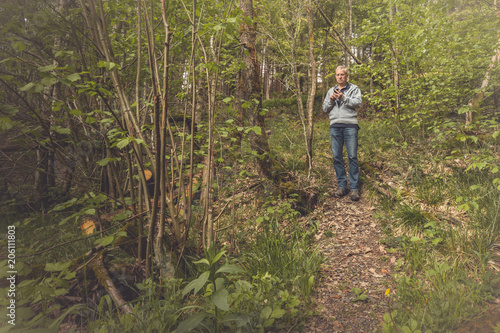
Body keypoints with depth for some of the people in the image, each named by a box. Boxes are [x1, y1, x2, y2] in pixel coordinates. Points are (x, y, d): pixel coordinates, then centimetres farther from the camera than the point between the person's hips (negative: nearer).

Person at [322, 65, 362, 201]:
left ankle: (354, 188, -4)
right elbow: (325, 109, 18)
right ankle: (342, 185, 7)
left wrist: (343, 98, -15)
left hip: (350, 125, -3)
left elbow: (358, 103, -4)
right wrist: (331, 100, 0)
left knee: (352, 157, -7)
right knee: (337, 157, 0)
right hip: (335, 126, 4)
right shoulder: (331, 91, 22)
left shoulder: (354, 89, 12)